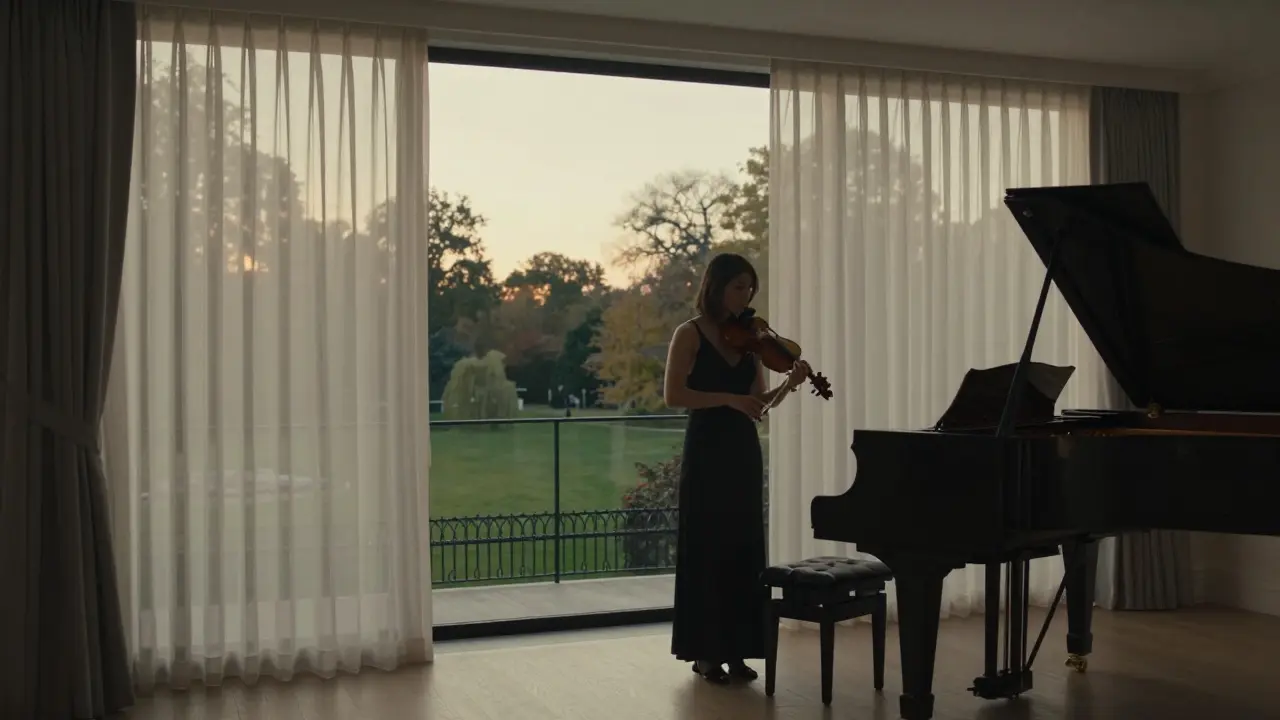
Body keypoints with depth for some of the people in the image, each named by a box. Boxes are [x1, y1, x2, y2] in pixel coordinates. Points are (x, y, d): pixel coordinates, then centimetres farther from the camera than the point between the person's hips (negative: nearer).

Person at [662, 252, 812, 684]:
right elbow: (673, 395, -14)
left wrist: (789, 384, -11)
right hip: (706, 452, -5)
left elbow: (759, 402, 8)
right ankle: (705, 651, 8)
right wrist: (729, 399, -22)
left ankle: (736, 649, 15)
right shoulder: (690, 334, -5)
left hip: (744, 451, 5)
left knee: (743, 548, 7)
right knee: (706, 549, -1)